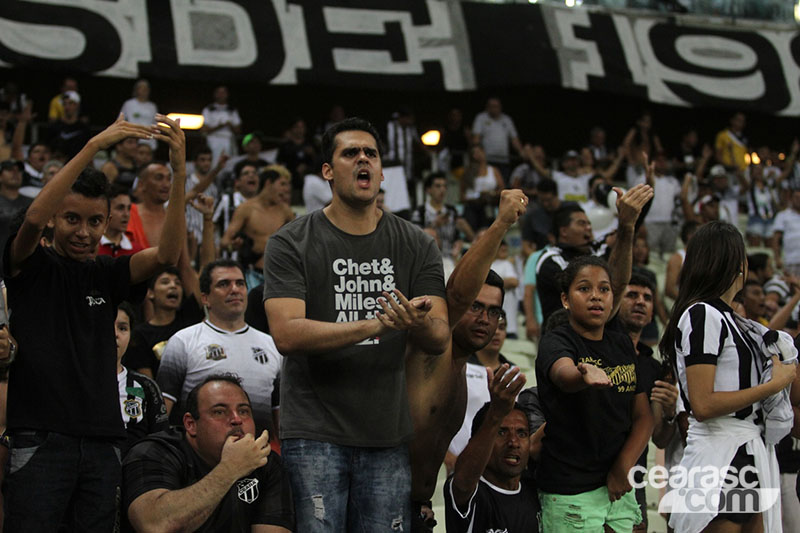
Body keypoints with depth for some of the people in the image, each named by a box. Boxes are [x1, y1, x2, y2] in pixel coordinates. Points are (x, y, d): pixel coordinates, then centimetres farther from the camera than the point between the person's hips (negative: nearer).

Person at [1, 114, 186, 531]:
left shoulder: (106, 275, 13)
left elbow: (167, 254, -2)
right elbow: (34, 218, -17)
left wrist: (180, 173, -15)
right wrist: (94, 146, -22)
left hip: (102, 441, 4)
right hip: (40, 438, -4)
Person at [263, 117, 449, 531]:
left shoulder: (416, 246, 8)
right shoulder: (290, 244, -2)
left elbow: (440, 339, 1)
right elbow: (286, 334, -14)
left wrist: (418, 323, -24)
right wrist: (375, 325, -21)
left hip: (388, 435, 3)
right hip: (314, 435, -3)